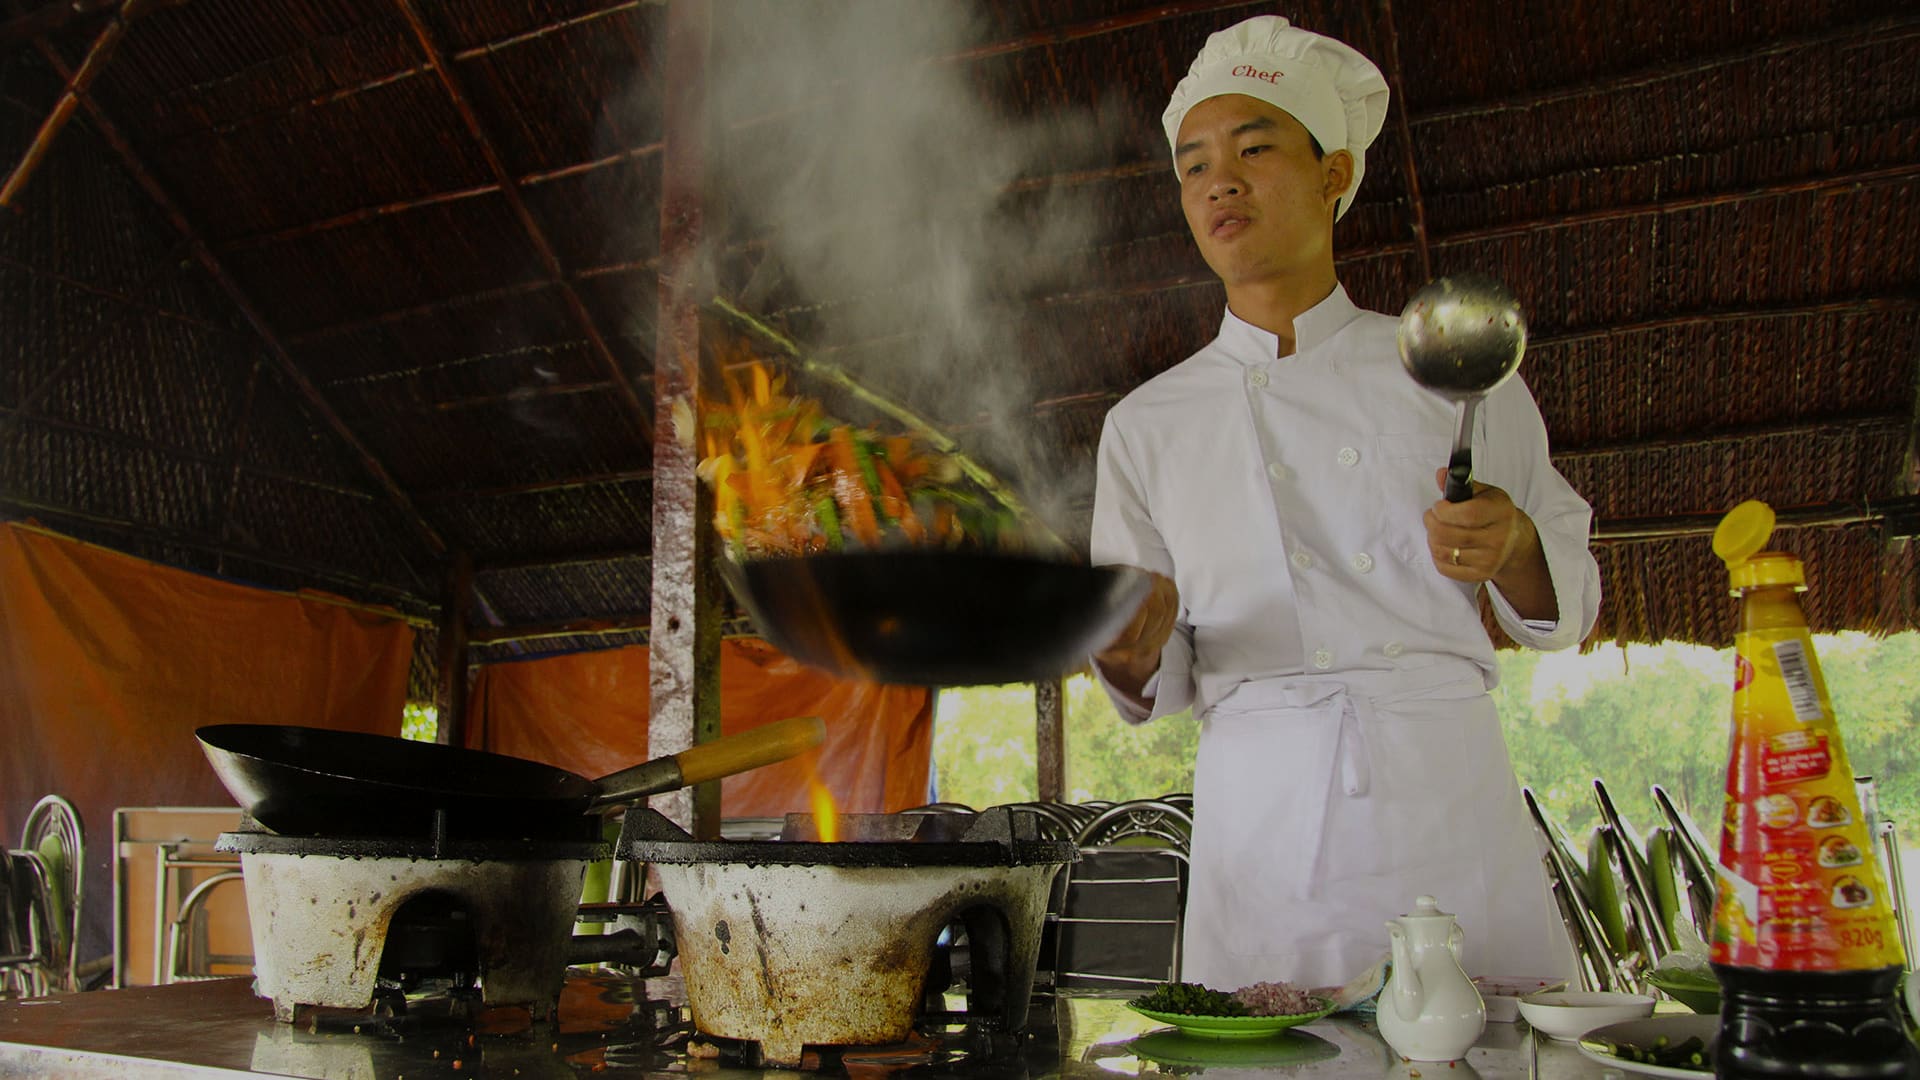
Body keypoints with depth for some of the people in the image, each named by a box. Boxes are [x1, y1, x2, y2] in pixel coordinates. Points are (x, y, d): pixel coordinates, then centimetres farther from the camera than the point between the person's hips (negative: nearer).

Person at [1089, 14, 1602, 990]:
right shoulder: (1148, 425, 9)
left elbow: (1567, 605, 13)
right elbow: (1158, 685, 9)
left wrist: (1511, 548, -8)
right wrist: (1127, 651, -13)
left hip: (1450, 793, 1)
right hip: (1261, 816, 0)